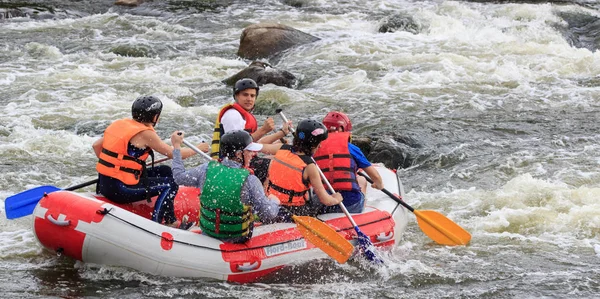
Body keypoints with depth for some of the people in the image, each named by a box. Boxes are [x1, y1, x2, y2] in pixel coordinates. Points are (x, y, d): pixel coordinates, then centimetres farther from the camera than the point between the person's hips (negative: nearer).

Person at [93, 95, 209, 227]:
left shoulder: (120, 124, 10)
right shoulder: (145, 133, -13)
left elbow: (96, 145, 14)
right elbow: (173, 154, -9)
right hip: (120, 190, -9)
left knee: (165, 171, 19)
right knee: (170, 184, 1)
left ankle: (170, 221, 24)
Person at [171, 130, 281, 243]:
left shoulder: (207, 170, -14)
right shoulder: (249, 180, -24)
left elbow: (180, 177, 3)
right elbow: (268, 214, -21)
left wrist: (177, 146, 13)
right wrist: (274, 202, 2)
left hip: (207, 233, 4)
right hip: (238, 239, -3)